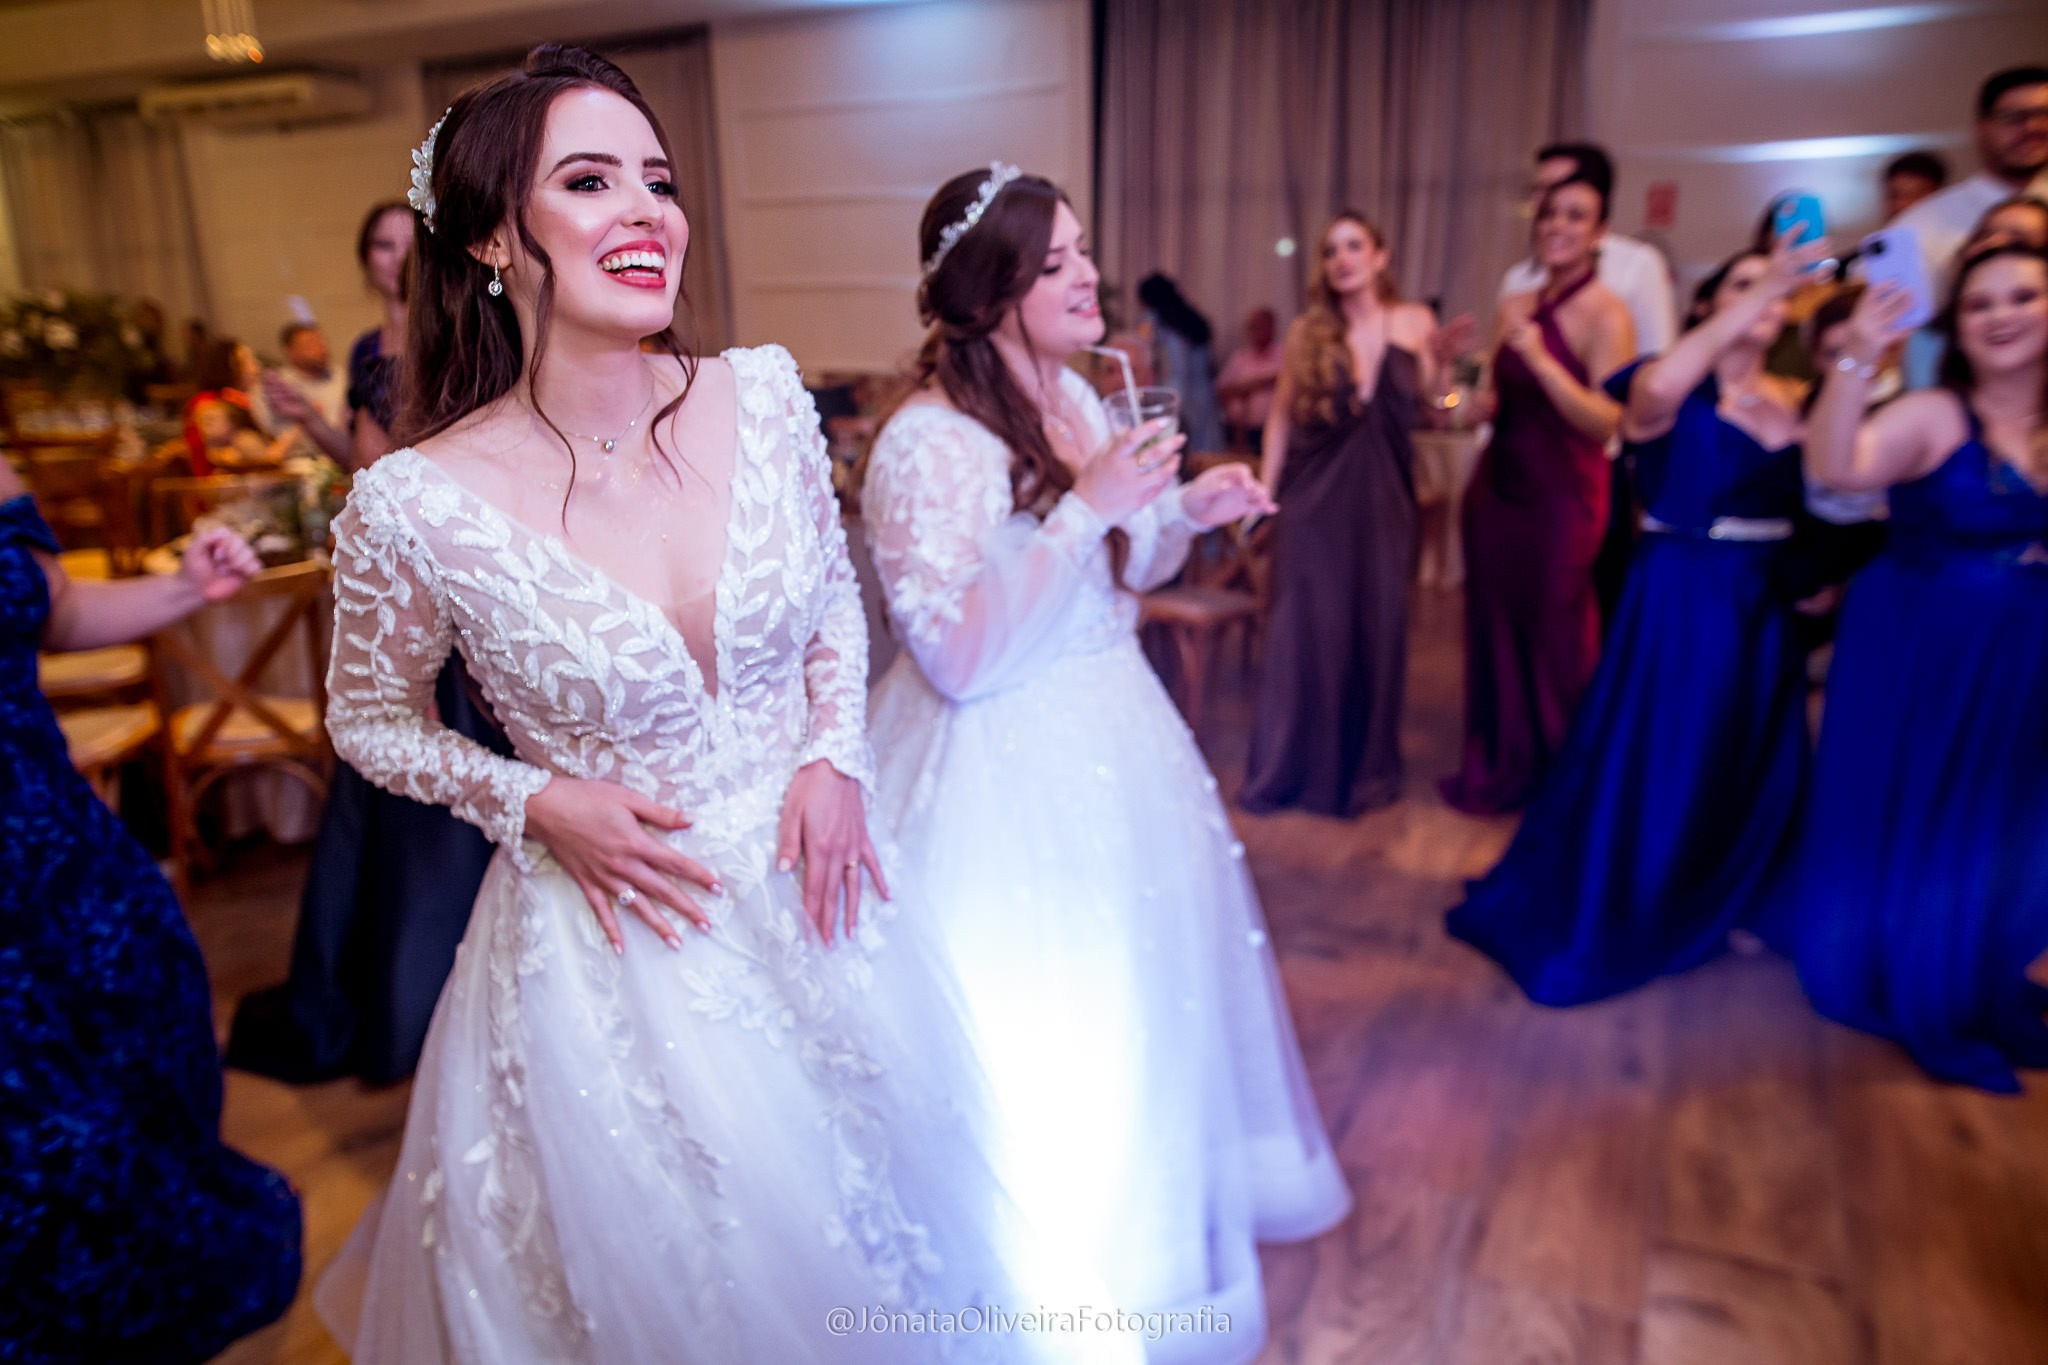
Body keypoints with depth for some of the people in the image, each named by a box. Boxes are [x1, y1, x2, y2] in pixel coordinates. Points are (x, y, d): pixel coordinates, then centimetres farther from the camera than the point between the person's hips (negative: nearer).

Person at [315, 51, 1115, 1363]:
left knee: (878, 1223, 25)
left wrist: (834, 755, -8)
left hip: (811, 893, 3)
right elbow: (373, 721, 0)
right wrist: (535, 802, -15)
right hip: (612, 927, -3)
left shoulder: (766, 395, -10)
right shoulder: (416, 507, -19)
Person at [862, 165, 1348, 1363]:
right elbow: (958, 658, -26)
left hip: (1114, 749, 8)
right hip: (1007, 776, -8)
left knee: (1149, 983, 23)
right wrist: (1083, 507, -28)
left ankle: (1156, 1214, 50)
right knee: (1040, 1028, 8)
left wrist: (1188, 512, -5)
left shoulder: (1077, 399, 4)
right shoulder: (926, 443, -21)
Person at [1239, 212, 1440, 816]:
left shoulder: (1415, 322, 3)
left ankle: (1367, 767, 23)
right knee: (1305, 630, 2)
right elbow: (1282, 416, 4)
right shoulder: (1308, 331, 1)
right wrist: (1264, 491, -1)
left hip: (1384, 497, 1)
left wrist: (1445, 359, -12)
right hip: (1314, 497, -1)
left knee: (1378, 629, 7)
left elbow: (1428, 402, 3)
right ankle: (1291, 767, 16)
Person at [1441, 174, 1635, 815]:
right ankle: (1499, 768, 27)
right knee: (1494, 629, 11)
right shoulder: (1513, 306, 8)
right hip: (1497, 485, 6)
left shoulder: (1607, 314, -10)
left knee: (1554, 638, 6)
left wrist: (1540, 358, -28)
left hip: (1561, 496, -6)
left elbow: (1604, 423, -19)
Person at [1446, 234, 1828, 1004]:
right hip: (1678, 598, -6)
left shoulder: (1794, 402, 9)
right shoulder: (1676, 387, -7)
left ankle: (1708, 909, 35)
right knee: (1653, 760, -1)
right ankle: (1602, 920, 17)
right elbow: (1654, 392, -32)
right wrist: (1749, 300, -33)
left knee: (1752, 770, 14)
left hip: (1763, 604, 6)